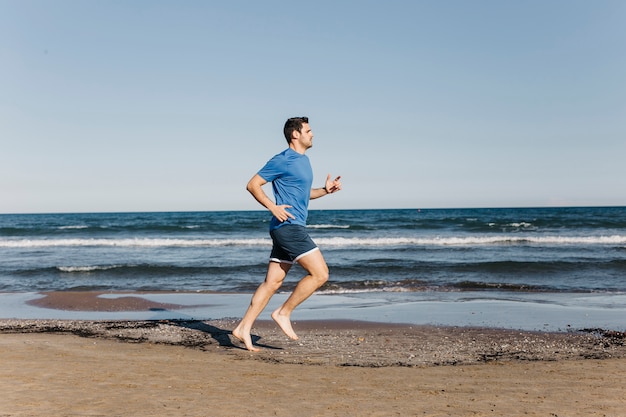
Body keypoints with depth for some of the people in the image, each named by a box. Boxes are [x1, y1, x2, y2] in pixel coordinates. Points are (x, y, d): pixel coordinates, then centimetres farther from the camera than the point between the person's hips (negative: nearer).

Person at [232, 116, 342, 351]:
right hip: (288, 226, -9)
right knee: (320, 273, -10)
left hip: (293, 228, 9)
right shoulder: (282, 161, -8)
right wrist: (273, 207, -20)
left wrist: (325, 190, 14)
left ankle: (244, 328, 12)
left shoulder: (303, 161, 19)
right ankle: (283, 313, 1)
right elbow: (252, 185, -8)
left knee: (273, 282, 8)